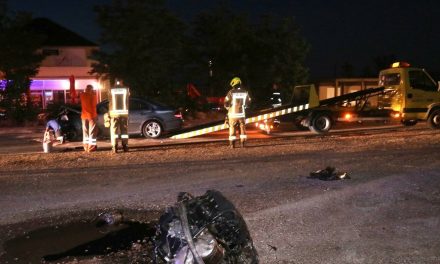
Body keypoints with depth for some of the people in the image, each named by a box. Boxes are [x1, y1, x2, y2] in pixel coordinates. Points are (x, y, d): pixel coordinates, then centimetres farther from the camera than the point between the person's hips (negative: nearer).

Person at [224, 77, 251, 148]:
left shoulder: (231, 92, -10)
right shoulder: (245, 92, 0)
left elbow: (226, 102, -5)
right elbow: (249, 101, 12)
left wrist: (228, 107, 15)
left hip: (233, 113, -2)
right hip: (242, 113, 2)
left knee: (232, 128, 4)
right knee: (242, 128, 11)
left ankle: (232, 144, 4)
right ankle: (242, 143, 10)